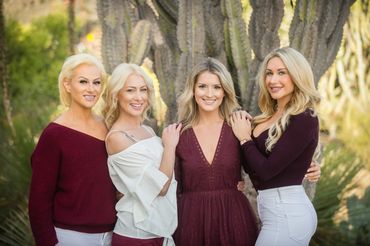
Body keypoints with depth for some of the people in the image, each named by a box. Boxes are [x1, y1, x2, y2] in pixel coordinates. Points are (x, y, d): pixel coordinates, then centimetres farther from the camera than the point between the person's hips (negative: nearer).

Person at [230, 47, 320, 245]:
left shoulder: (304, 119, -16)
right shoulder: (272, 116, 9)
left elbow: (267, 170, -20)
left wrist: (245, 139, -5)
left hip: (286, 213, -9)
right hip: (282, 210, 9)